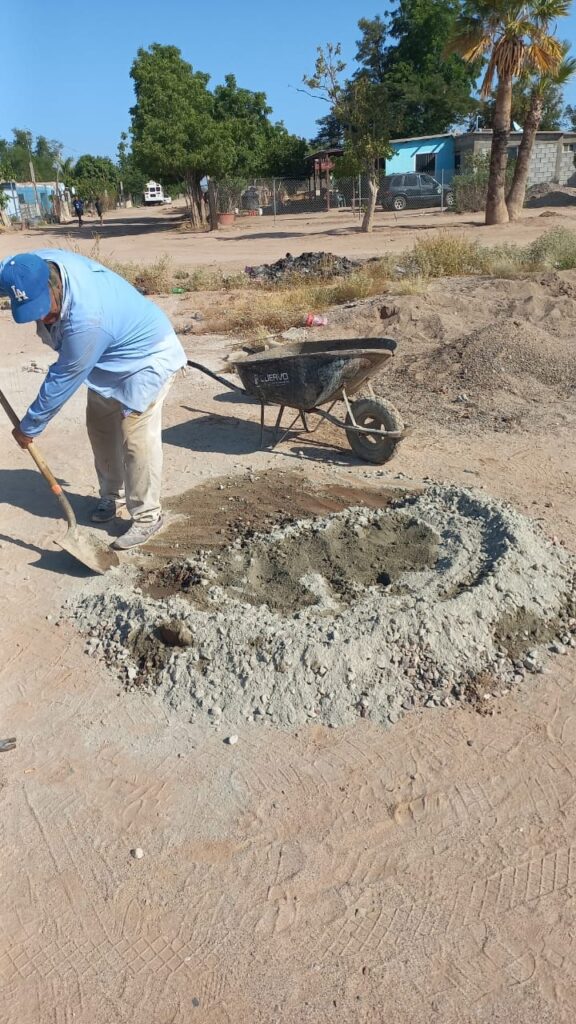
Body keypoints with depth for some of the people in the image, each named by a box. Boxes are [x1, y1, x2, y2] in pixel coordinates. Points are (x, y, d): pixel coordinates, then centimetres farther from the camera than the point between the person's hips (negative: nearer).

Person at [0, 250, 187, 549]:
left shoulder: (86, 318, -40)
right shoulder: (34, 265, -18)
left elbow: (63, 379, -30)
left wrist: (29, 426, -18)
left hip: (144, 356, -9)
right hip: (110, 357, 9)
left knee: (136, 439, -12)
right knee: (100, 428, 13)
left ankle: (147, 517, 0)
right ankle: (113, 495, 30)